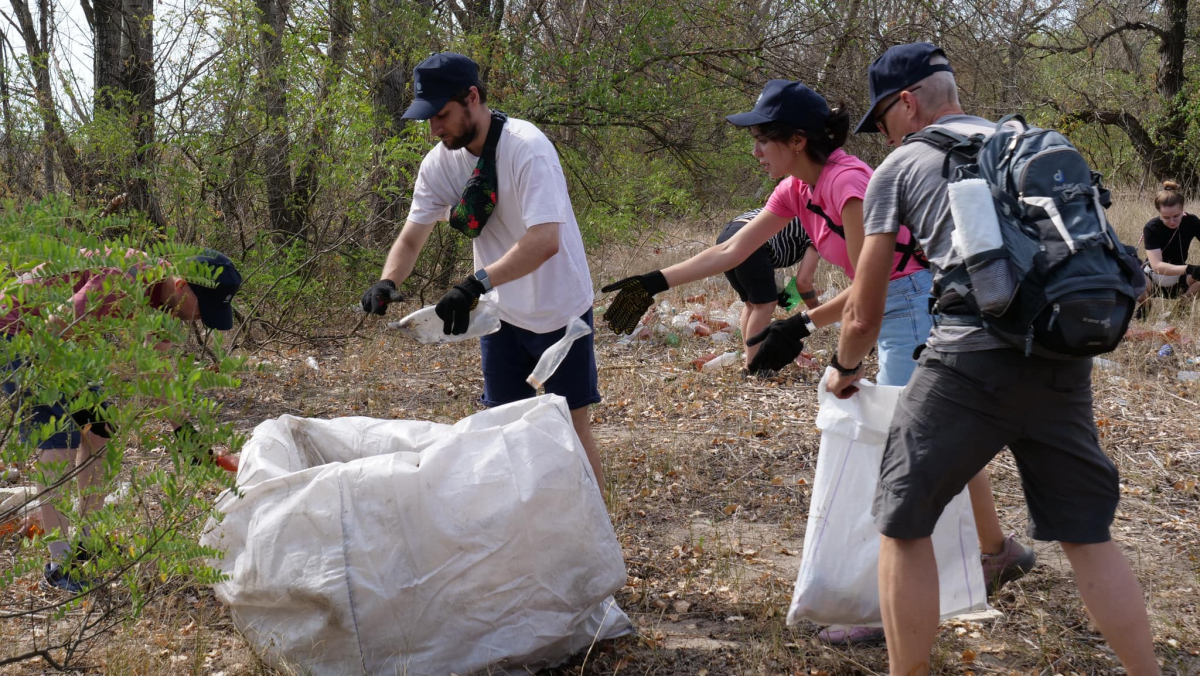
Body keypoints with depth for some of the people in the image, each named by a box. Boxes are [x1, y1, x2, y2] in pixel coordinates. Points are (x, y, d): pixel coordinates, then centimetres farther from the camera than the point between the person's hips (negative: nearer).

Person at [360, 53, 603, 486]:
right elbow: (412, 237, -1)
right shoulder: (440, 162, -5)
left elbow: (545, 241, -36)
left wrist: (478, 283, -46)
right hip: (502, 315, 6)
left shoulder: (526, 148, -25)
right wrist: (387, 282, -22)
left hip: (559, 311, -6)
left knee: (572, 426, -1)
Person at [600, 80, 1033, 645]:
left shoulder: (847, 182, -23)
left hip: (917, 306, -10)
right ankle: (1000, 552, 37)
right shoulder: (796, 190, 5)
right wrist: (656, 282, 7)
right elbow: (731, 251, 9)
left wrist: (803, 326, -26)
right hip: (898, 311, 10)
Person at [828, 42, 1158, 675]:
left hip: (972, 359, -5)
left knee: (903, 524, 9)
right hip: (1063, 358, 5)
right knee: (1087, 536, 15)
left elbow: (864, 315, 12)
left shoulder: (899, 166, 10)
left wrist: (844, 370, 30)